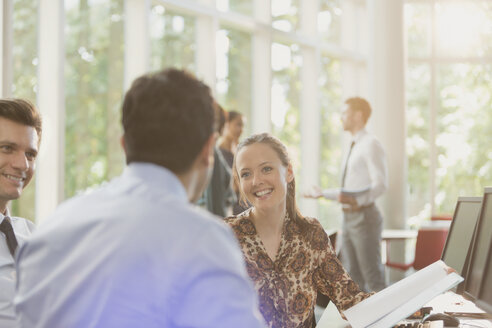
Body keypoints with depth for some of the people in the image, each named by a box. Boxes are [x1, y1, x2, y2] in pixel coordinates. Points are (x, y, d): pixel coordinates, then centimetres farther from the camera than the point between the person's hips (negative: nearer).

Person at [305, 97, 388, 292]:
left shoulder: (371, 145, -11)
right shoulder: (353, 148, 18)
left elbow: (381, 184, -22)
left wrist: (358, 200, -36)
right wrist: (323, 194, 28)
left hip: (364, 216, -9)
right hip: (349, 218, 10)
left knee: (373, 277, -7)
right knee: (352, 279, 12)